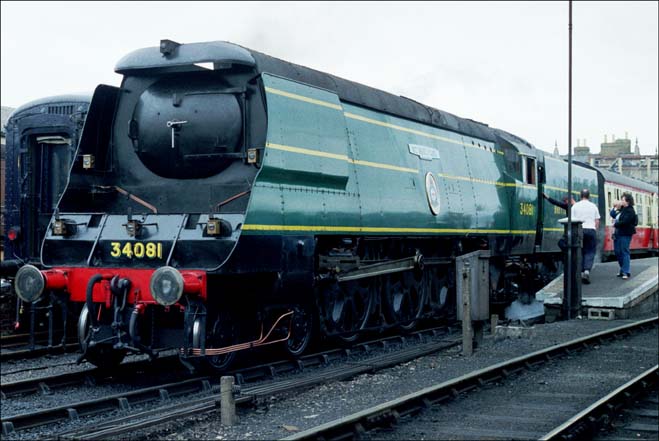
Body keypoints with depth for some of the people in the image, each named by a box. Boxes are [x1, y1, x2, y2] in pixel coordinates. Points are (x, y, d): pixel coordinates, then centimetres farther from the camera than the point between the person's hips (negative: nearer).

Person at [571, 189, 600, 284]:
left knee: (580, 252, 9)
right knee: (590, 252, 2)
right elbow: (597, 221, 6)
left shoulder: (575, 206, 3)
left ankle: (581, 272, 7)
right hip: (591, 230, 0)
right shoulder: (593, 206, 6)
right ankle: (587, 270, -17)